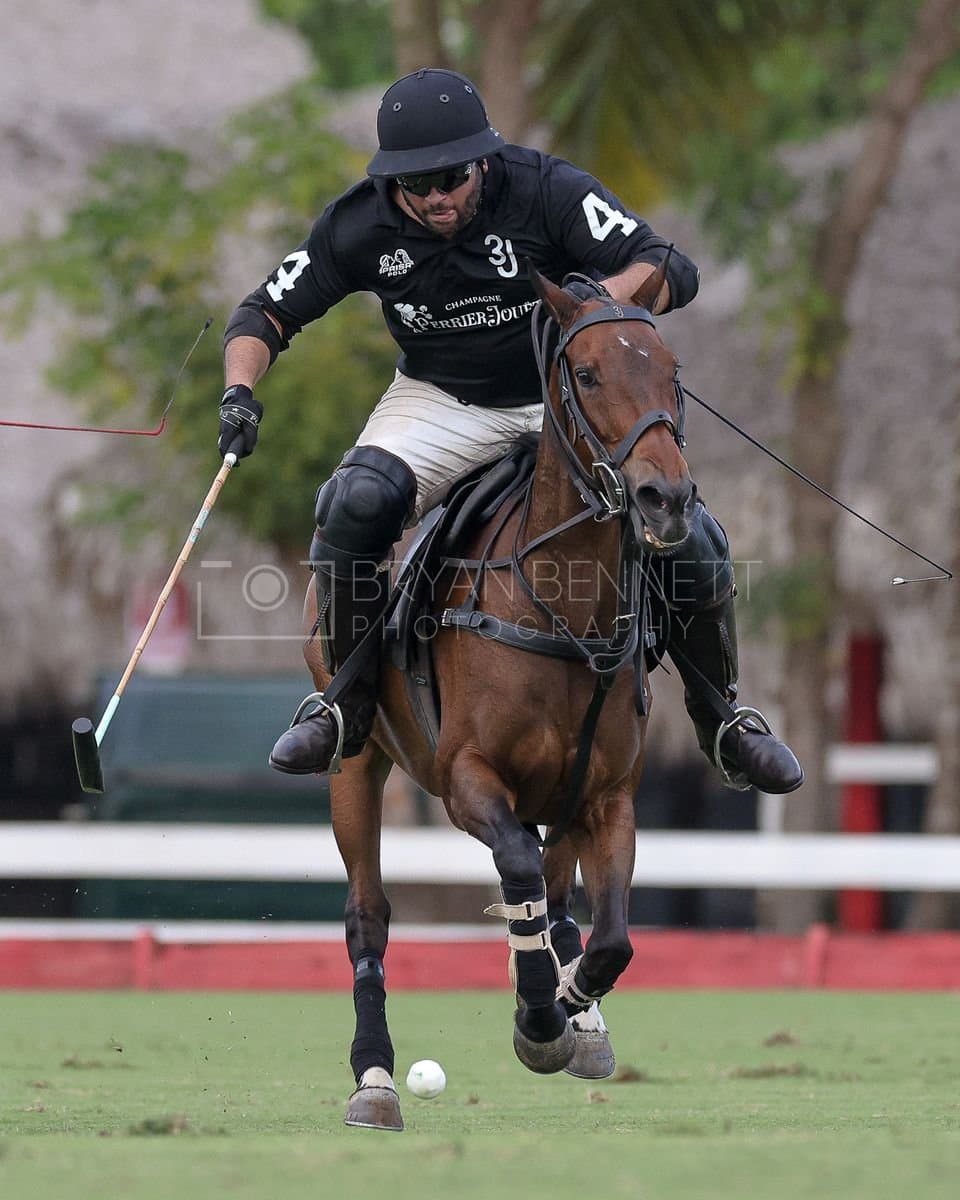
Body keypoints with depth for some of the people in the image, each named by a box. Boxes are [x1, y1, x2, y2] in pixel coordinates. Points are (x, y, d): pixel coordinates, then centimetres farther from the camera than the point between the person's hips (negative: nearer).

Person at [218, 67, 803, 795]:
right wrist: (240, 391, -24)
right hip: (440, 401, 1)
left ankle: (724, 723, 9)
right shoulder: (362, 227, -15)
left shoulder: (547, 191, -23)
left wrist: (599, 298, -49)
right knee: (354, 507, -29)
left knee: (689, 537, -16)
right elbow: (268, 313, -3)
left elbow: (675, 272, -28)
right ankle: (348, 706, -9)